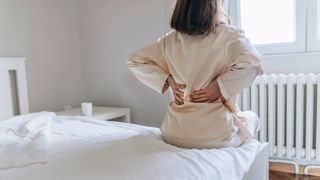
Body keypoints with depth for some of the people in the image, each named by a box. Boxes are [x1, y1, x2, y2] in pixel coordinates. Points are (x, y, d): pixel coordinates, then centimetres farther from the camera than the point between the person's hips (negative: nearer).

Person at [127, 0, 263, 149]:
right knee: (252, 117, 28)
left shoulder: (171, 39, 1)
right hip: (216, 135, -4)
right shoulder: (228, 35, -11)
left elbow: (134, 61, 7)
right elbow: (252, 63, -27)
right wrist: (220, 86, -15)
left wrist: (169, 80, 0)